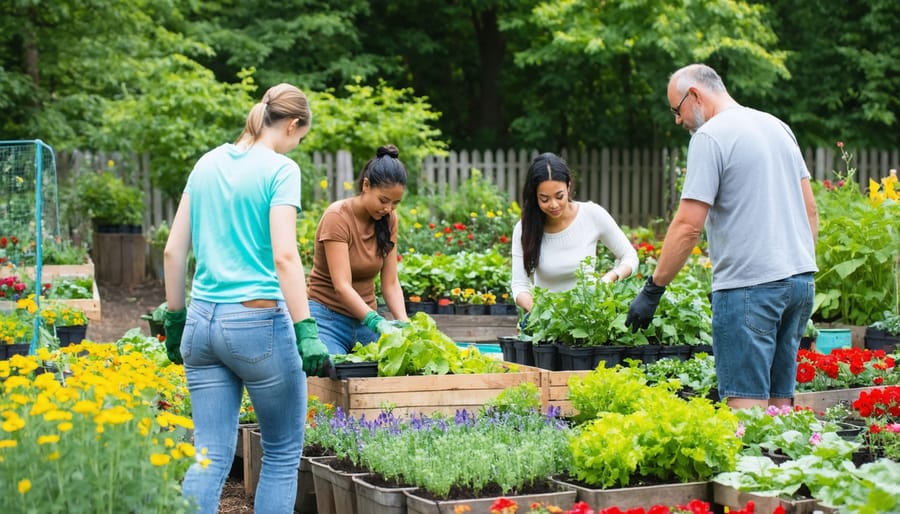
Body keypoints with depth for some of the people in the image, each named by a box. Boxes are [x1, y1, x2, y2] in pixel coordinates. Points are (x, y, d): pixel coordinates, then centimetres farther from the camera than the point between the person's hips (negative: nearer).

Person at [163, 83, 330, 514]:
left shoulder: (207, 164, 10)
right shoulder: (280, 170, -8)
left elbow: (173, 251, 11)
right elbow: (284, 256, -18)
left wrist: (175, 318, 19)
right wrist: (305, 331, -19)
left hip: (202, 321, 6)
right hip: (258, 320, -6)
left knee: (210, 457, 7)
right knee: (283, 453, 10)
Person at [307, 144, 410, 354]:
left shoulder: (389, 219, 1)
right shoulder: (337, 217, -17)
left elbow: (390, 284, -2)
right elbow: (342, 286, -24)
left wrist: (403, 322, -21)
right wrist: (376, 322, -38)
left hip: (365, 317, 5)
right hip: (329, 319, -5)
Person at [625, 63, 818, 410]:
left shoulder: (710, 137, -8)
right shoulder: (778, 127, 16)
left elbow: (689, 225, -14)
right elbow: (810, 210, 18)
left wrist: (652, 290, -9)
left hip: (749, 285, -8)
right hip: (800, 278, 8)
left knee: (747, 402, -7)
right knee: (779, 401, 10)